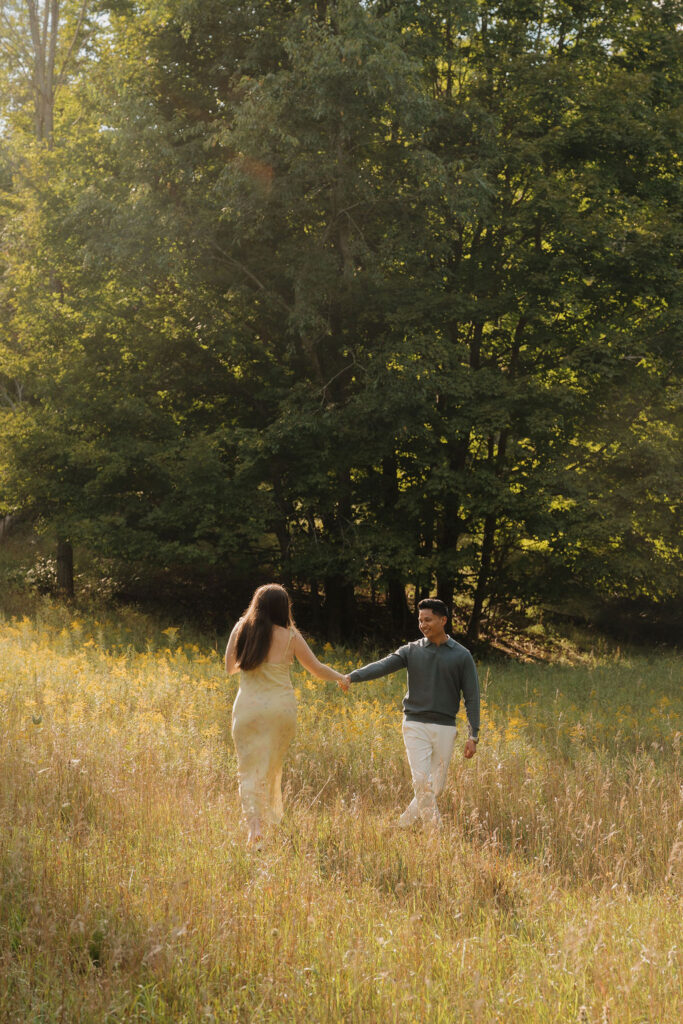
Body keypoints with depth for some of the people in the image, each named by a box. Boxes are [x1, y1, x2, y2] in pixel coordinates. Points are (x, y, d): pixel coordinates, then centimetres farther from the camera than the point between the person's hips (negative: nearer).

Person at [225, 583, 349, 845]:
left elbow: (229, 668, 12)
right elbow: (317, 669, 5)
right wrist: (341, 678, 23)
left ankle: (254, 821, -20)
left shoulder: (240, 630, 2)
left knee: (249, 769, 1)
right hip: (281, 709, 0)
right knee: (272, 769, 15)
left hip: (248, 708, 0)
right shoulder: (290, 637, -2)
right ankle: (270, 821, 16)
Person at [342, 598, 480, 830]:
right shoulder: (411, 650, 4)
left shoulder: (461, 656, 2)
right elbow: (382, 666, -10)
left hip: (444, 727, 1)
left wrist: (473, 736, -4)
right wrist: (352, 677, -28)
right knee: (421, 781, -13)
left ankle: (405, 822, 24)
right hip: (415, 724, 0)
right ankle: (435, 828, -4)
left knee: (436, 786, 5)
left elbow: (471, 697, 2)